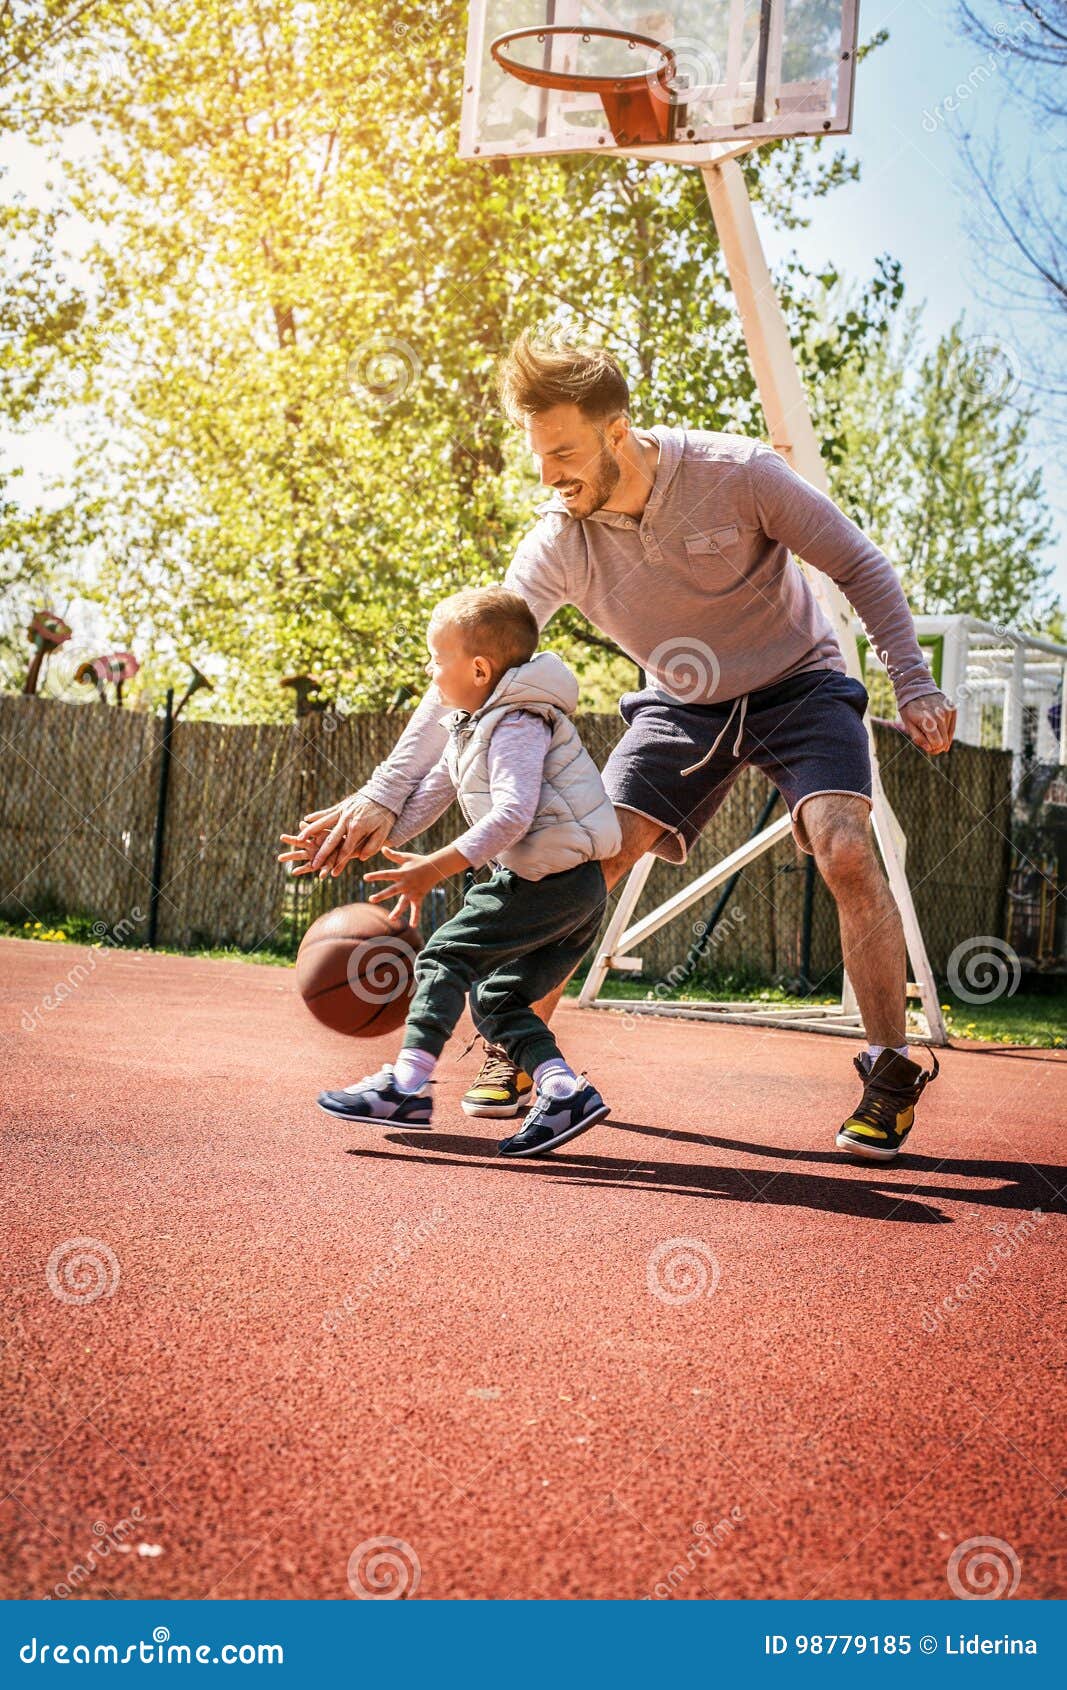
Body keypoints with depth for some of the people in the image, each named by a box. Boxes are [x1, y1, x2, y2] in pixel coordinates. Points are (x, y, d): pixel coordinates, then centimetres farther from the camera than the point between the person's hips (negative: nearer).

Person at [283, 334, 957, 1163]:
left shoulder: (738, 474, -26)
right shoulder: (559, 542, -19)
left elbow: (863, 567, -13)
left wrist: (913, 683, -19)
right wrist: (385, 793, -27)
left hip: (798, 684, -3)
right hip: (684, 704, 3)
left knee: (846, 851, -25)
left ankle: (891, 1073, -10)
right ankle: (518, 1044, 10)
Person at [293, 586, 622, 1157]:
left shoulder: (518, 724, -15)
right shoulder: (471, 726, 18)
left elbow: (512, 814, -28)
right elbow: (425, 797, 22)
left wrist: (437, 867, -30)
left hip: (555, 877, -10)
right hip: (572, 893, 10)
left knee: (448, 954, -11)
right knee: (495, 997, 10)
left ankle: (405, 1085, -15)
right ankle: (562, 1089, 0)